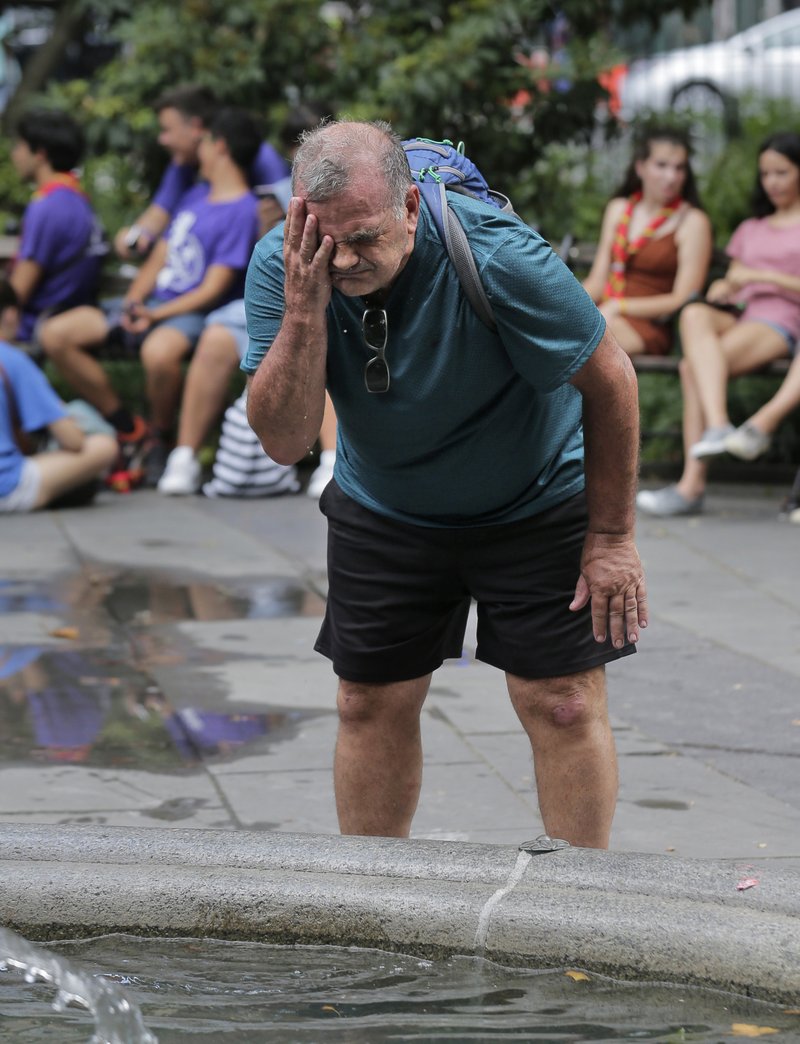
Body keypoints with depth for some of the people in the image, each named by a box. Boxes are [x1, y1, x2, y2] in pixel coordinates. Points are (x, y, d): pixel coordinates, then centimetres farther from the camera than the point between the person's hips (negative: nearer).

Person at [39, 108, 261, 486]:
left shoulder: (242, 210, -8)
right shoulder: (197, 194, 18)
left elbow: (212, 291, -14)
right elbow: (159, 256, 16)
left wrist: (154, 316, -21)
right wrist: (133, 301, -2)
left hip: (192, 313, -9)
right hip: (150, 303, 9)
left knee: (159, 351, -44)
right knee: (55, 334, -8)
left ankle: (159, 439, -14)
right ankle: (129, 429, -3)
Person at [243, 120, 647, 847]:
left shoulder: (497, 258, -32)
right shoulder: (282, 265, -21)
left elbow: (610, 378, -18)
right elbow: (285, 441, -22)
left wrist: (611, 535, -11)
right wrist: (304, 310, -38)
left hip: (534, 505, -3)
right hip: (381, 509, 3)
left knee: (564, 704, -6)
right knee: (371, 703, 5)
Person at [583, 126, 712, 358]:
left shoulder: (693, 222, 3)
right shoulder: (618, 209, 20)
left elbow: (682, 300, -3)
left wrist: (618, 307, -12)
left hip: (652, 328, -5)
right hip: (608, 316, 5)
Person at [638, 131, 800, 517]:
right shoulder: (750, 229, 31)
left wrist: (762, 276, -8)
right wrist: (723, 288, 1)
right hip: (736, 315, 5)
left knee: (693, 366, -32)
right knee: (694, 314, -34)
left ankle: (692, 484, -39)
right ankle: (717, 425, -48)